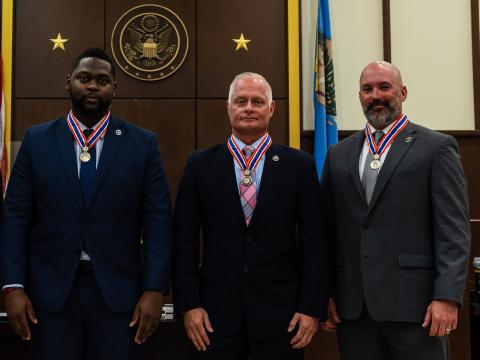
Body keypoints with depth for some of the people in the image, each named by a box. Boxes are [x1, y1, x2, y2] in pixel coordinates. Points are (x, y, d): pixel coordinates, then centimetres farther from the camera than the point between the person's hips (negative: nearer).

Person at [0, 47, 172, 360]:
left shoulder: (143, 144, 1)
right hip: (50, 289, 1)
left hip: (118, 290, -1)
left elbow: (157, 220, -2)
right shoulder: (37, 140, 5)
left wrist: (155, 289, -8)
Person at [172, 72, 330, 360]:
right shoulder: (201, 164, 3)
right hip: (217, 310, 1)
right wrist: (189, 304, -3)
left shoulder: (299, 165, 1)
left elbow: (314, 240, 0)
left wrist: (313, 307, -5)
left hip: (281, 309, 0)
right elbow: (185, 239, 3)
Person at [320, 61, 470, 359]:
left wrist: (447, 297, -13)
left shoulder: (437, 147, 1)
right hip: (352, 305, 4)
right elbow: (329, 228, 12)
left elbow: (454, 229, -5)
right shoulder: (339, 154, 13)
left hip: (414, 302, -3)